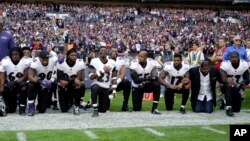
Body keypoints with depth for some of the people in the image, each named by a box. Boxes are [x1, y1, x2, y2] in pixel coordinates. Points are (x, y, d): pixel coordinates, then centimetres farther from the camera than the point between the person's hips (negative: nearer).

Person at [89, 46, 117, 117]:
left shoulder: (112, 62, 1)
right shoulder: (94, 61, -11)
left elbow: (114, 77, 8)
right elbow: (91, 77, -19)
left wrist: (114, 89, 1)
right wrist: (102, 71, -26)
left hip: (106, 88, 4)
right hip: (96, 85, -4)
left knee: (103, 110, 4)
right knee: (95, 89, -42)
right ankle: (95, 110, -26)